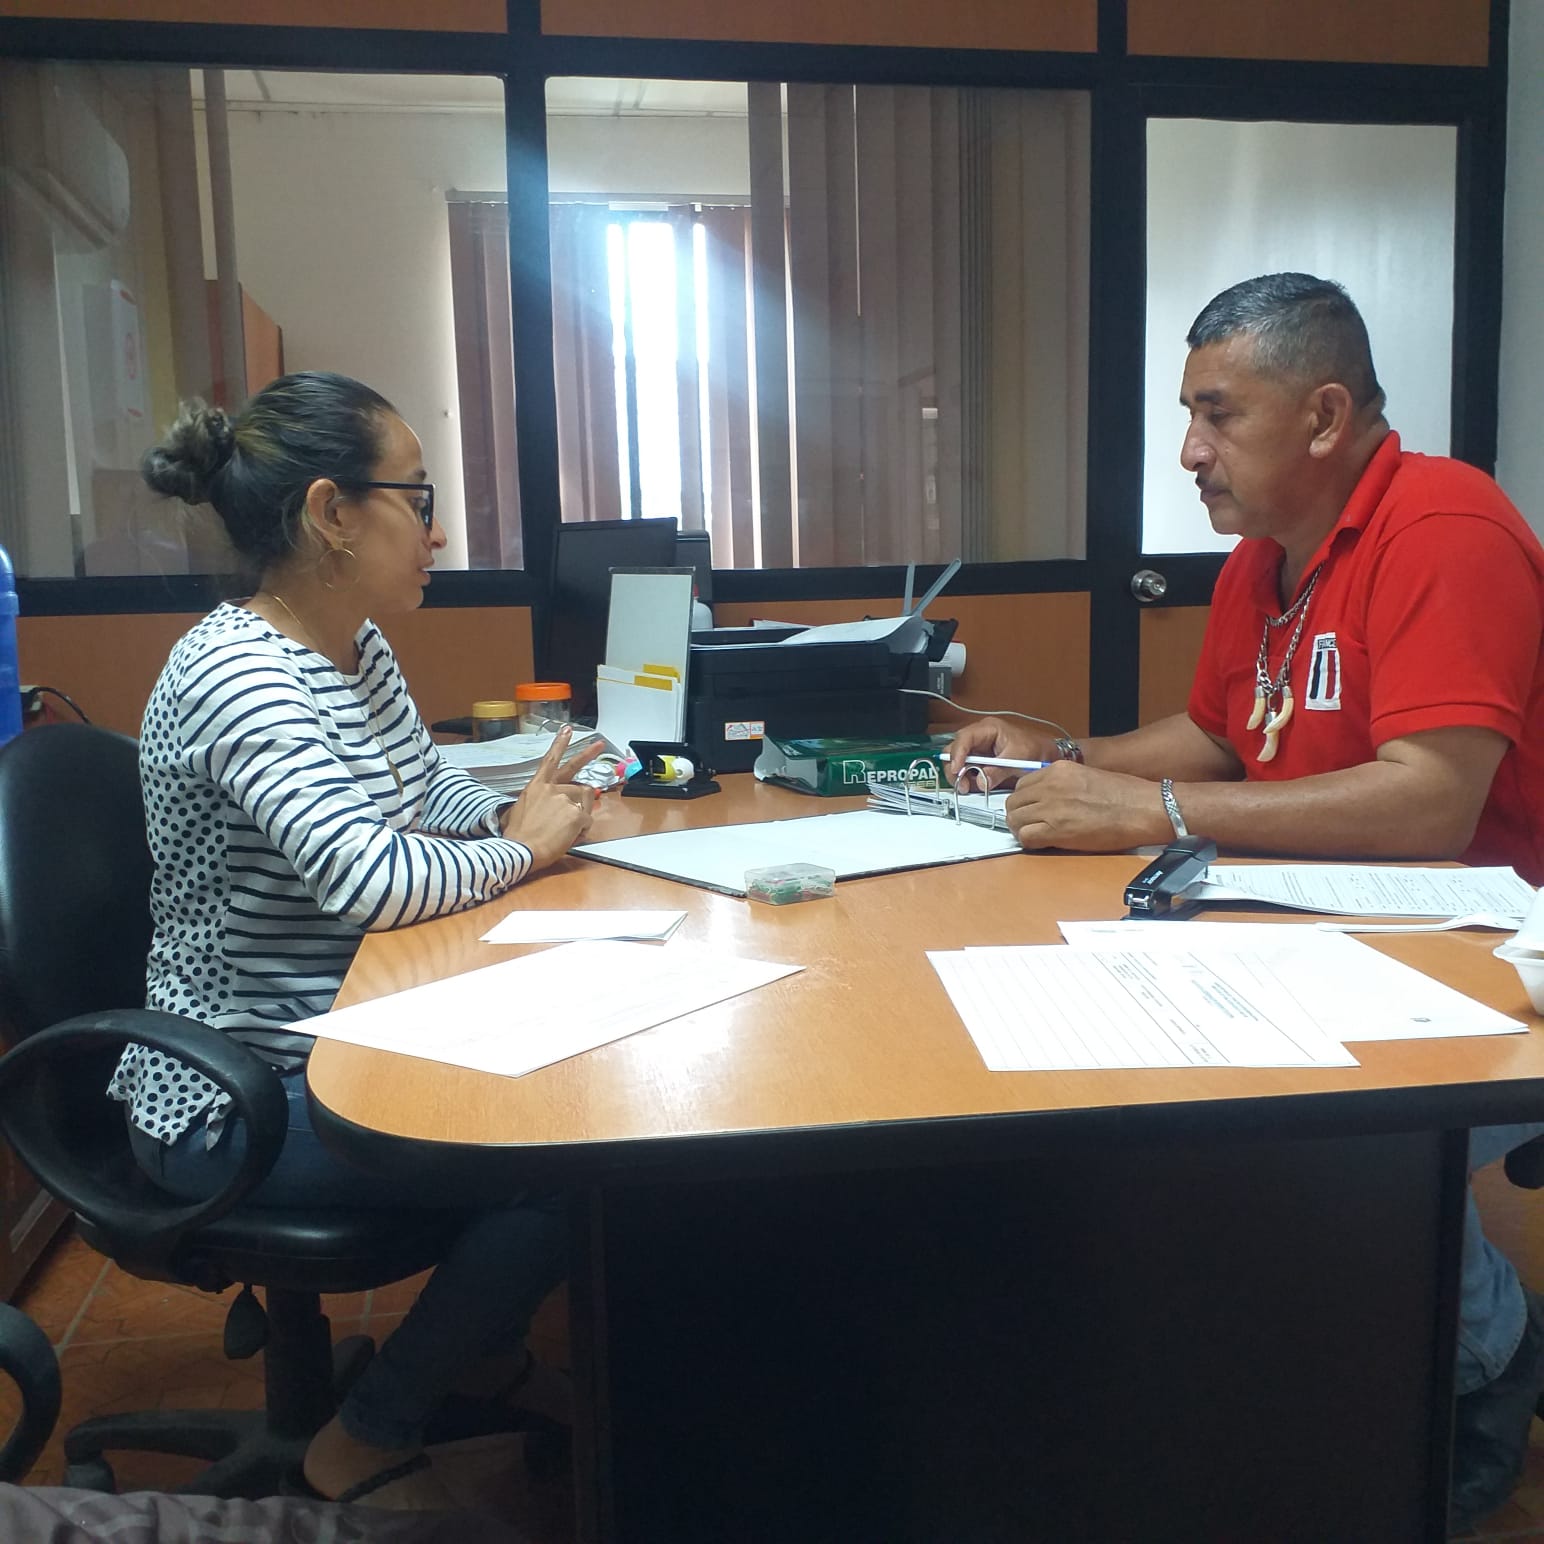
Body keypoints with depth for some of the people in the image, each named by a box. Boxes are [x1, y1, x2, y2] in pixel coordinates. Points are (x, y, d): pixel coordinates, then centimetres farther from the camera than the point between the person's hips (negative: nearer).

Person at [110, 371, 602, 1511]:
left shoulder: (359, 647, 5)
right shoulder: (235, 675, -24)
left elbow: (427, 785, 19)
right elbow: (366, 878, -33)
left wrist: (511, 811, -2)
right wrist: (523, 850, -16)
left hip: (353, 1037, 9)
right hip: (236, 1105, -9)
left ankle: (483, 1346, 22)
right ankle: (367, 1445, 4)